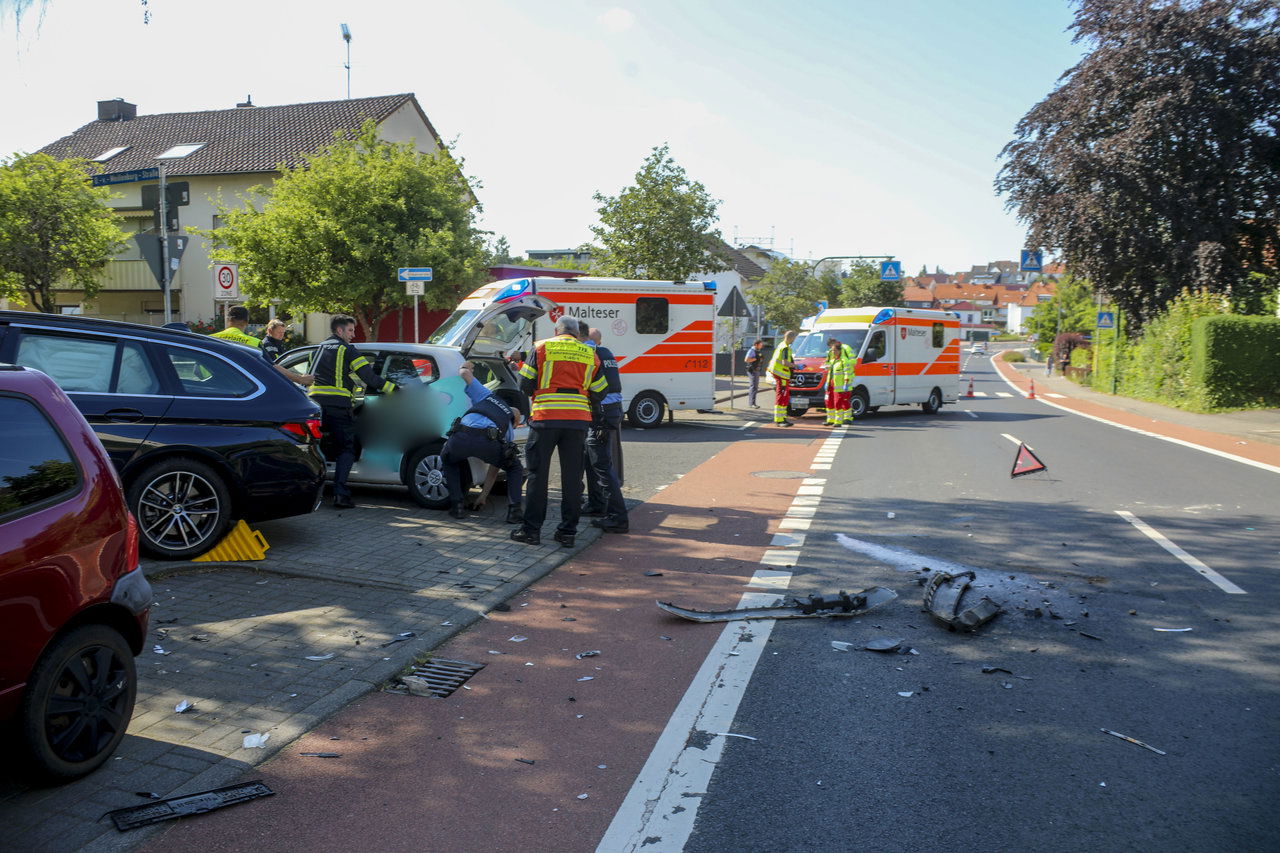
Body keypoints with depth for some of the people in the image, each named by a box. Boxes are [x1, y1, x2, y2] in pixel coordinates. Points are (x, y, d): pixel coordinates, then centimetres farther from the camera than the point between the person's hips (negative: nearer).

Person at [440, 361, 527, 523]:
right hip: (487, 441, -1)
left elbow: (465, 373, 28)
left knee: (448, 461, 37)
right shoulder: (509, 430, 33)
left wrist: (464, 368, 54)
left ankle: (457, 505, 24)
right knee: (515, 469, 28)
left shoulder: (487, 395, 35)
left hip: (462, 436, 1)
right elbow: (495, 465, 37)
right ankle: (514, 511, 12)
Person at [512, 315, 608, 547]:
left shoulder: (541, 348, 4)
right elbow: (598, 393, 13)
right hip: (578, 420, 2)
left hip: (545, 417, -2)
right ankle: (567, 532, 9)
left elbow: (525, 386, 1)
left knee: (538, 474, 5)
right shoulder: (590, 354, 13)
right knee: (572, 477, 6)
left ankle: (531, 529, 7)